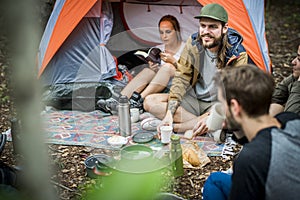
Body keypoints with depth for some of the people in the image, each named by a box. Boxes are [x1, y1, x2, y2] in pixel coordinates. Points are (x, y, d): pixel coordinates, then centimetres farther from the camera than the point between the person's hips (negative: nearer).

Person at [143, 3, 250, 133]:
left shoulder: (237, 55, -18)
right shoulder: (193, 43, -9)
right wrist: (170, 112, -21)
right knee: (149, 102, -15)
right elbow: (182, 78, -8)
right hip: (193, 98, 4)